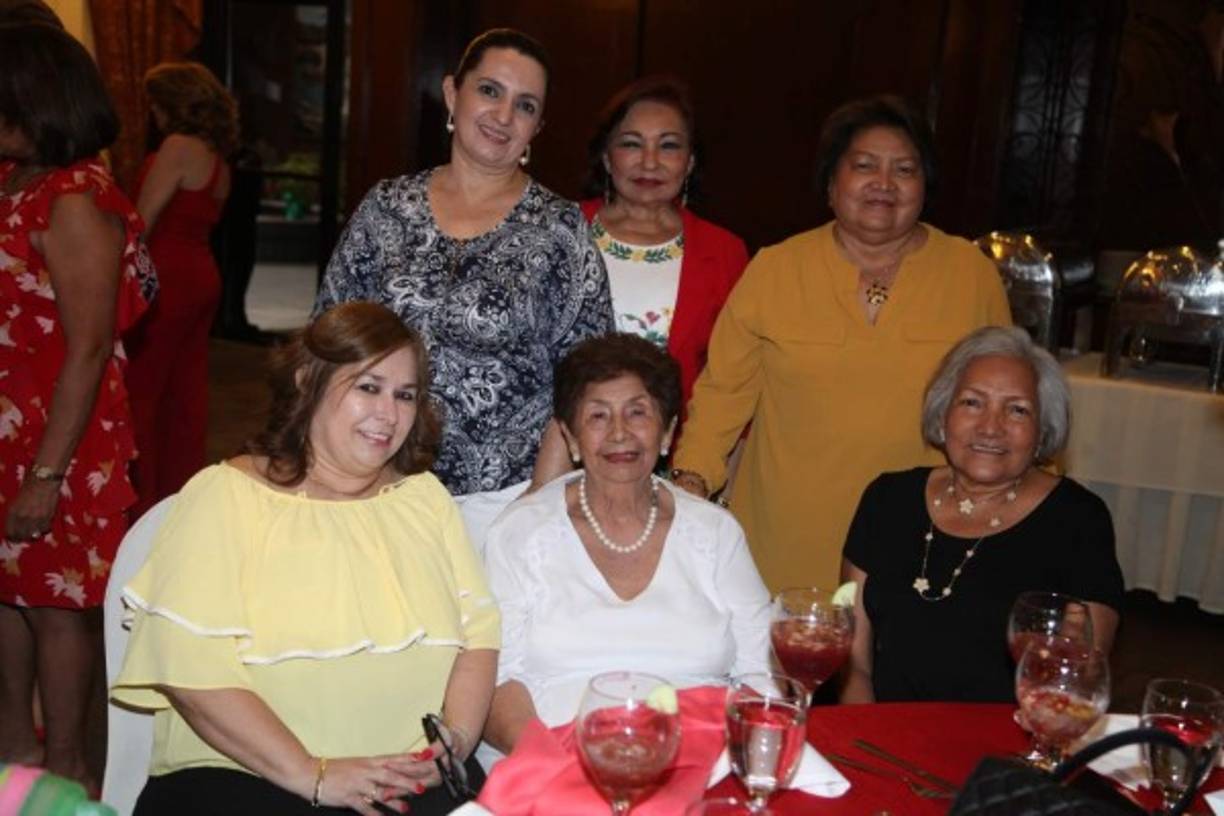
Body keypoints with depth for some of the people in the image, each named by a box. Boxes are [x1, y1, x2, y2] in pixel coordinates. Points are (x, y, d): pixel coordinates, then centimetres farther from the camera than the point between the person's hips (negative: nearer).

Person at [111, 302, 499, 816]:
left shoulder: (425, 496, 16)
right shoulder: (226, 495, 1)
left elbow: (479, 631, 9)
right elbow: (190, 667, -10)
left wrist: (455, 741, -8)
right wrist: (312, 775, -15)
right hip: (241, 774, -3)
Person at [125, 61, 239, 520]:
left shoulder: (178, 147, -12)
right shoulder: (219, 158, 13)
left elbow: (141, 222, -14)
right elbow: (193, 220, 12)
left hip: (166, 280, -8)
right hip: (202, 276, 9)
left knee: (140, 393, 0)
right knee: (187, 388, 12)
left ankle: (144, 502, 5)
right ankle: (182, 489, 20)